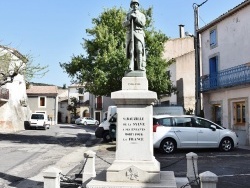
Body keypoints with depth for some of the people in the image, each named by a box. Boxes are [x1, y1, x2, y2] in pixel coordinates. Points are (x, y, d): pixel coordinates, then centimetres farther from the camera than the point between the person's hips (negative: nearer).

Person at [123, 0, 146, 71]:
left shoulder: (142, 15, 15)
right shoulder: (128, 15, 19)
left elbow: (142, 24, -2)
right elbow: (124, 24, 6)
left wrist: (135, 17, -9)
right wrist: (129, 19, -12)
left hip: (139, 34, -1)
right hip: (130, 34, 1)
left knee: (139, 50, -13)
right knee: (131, 51, -8)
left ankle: (141, 67, -16)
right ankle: (131, 67, -12)